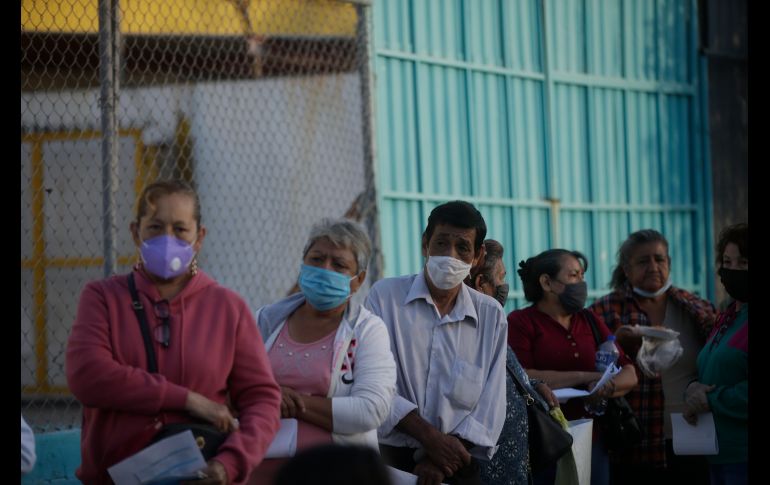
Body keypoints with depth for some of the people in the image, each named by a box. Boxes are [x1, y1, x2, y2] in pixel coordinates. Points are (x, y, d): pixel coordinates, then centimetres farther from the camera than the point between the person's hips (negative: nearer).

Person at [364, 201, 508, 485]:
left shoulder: (491, 316, 5)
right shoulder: (385, 296, -2)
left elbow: (490, 404, 1)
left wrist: (441, 459, -11)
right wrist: (430, 437, -17)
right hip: (391, 458, -2)